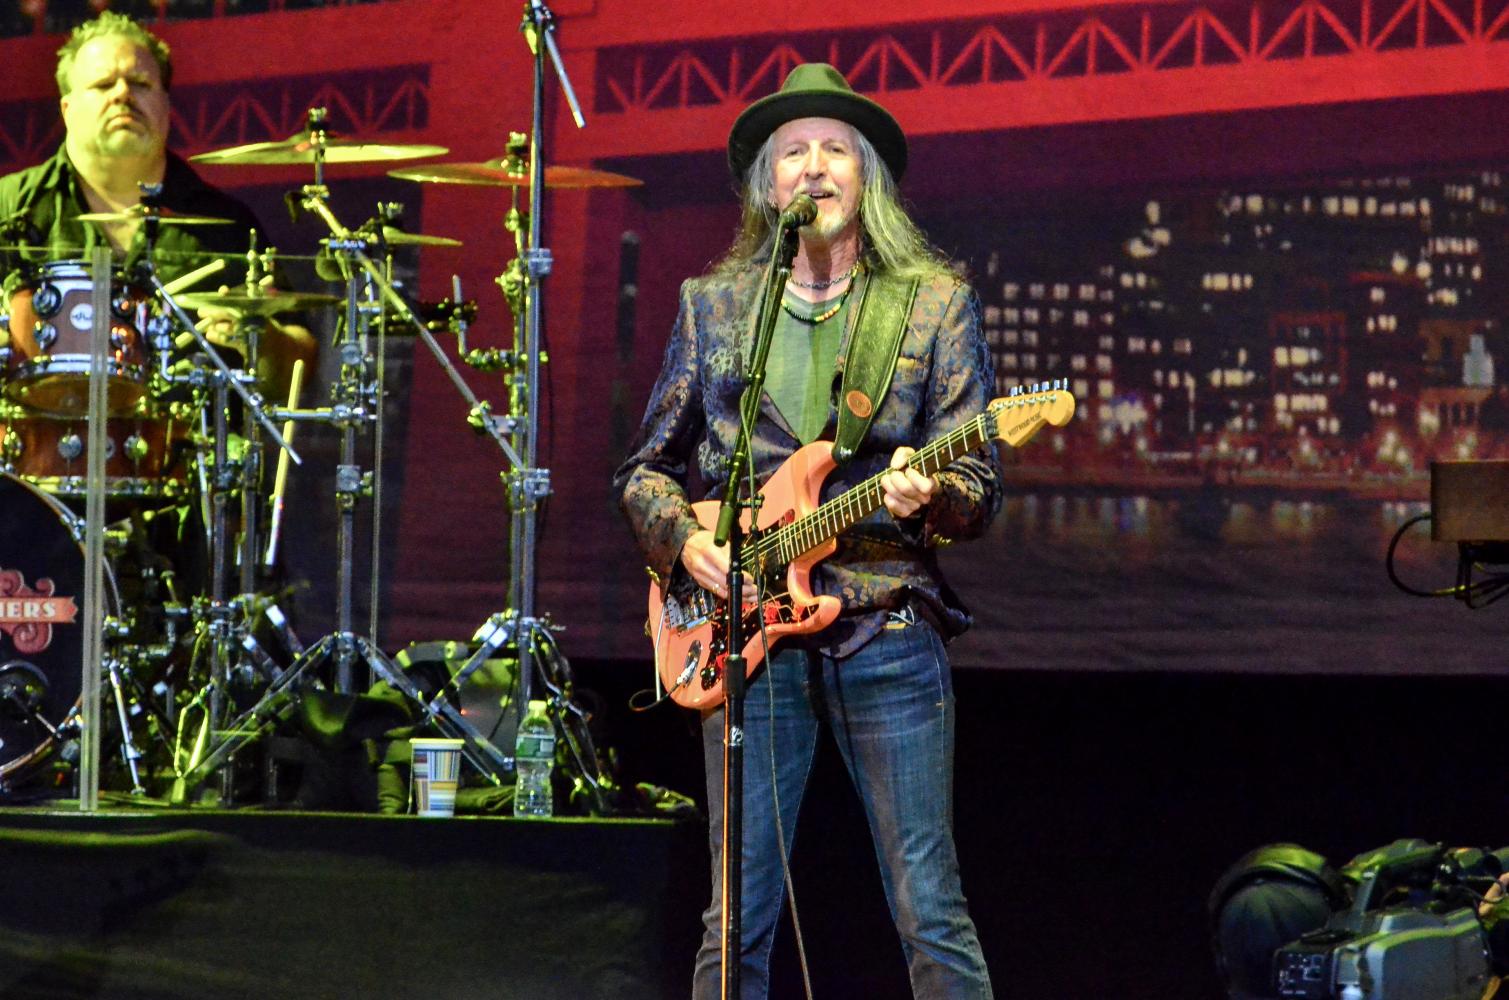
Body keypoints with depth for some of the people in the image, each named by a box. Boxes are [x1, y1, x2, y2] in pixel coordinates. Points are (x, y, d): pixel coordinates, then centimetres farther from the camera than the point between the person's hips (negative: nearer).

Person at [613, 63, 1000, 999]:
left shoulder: (936, 301, 7)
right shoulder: (713, 305, 12)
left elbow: (981, 482, 2)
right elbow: (645, 468, 17)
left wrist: (927, 497, -19)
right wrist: (685, 539, -3)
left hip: (889, 633, -1)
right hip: (750, 632, 2)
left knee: (932, 916, -4)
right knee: (738, 923, 1)